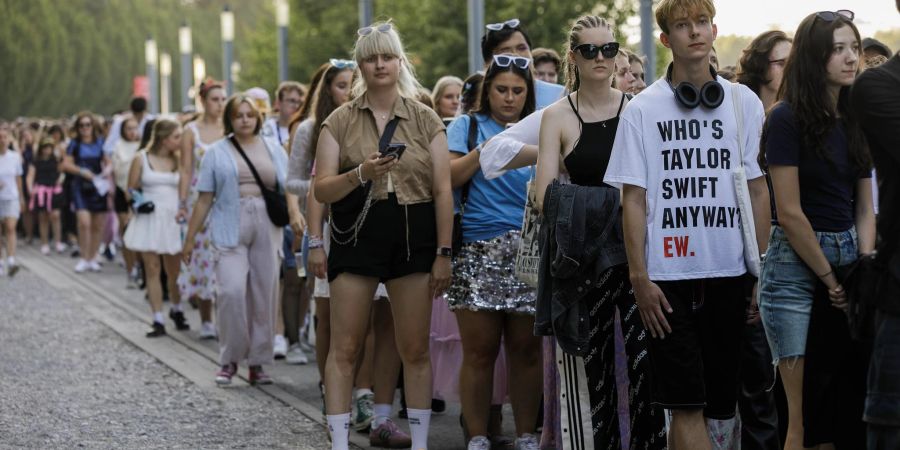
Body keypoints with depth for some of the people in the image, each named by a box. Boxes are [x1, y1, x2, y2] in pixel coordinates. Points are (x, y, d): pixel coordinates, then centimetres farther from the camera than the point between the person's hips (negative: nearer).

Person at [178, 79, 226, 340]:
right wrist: (182, 204, -6)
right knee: (203, 258, 0)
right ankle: (206, 321, 8)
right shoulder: (191, 131, 4)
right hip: (200, 200, -1)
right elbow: (186, 171, 2)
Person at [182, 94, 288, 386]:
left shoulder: (274, 150, 14)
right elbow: (205, 198, 8)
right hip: (230, 230, -2)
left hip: (267, 229, 2)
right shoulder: (217, 153, 9)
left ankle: (257, 362, 12)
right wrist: (190, 238, 5)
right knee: (231, 291, -16)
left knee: (264, 295, 2)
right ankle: (230, 360, -2)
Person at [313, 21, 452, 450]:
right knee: (344, 348, -2)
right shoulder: (339, 122, 4)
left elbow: (443, 190, 4)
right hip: (356, 238, 0)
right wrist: (361, 174, -19)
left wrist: (443, 253, -3)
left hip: (414, 238, 0)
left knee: (415, 349, 4)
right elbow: (321, 190, -1)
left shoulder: (426, 121, 6)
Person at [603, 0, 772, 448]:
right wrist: (639, 277, -6)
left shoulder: (744, 103, 7)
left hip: (729, 273, 3)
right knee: (687, 404, -6)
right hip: (668, 277, -3)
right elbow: (634, 198, 0)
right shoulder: (642, 110, 1)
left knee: (719, 401, 6)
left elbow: (758, 191, 8)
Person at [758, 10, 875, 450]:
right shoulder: (786, 119, -8)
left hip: (847, 256, 6)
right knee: (805, 412, -8)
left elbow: (865, 208, 12)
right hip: (795, 266, -6)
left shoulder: (855, 120, 11)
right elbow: (789, 214, -11)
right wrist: (831, 279, -7)